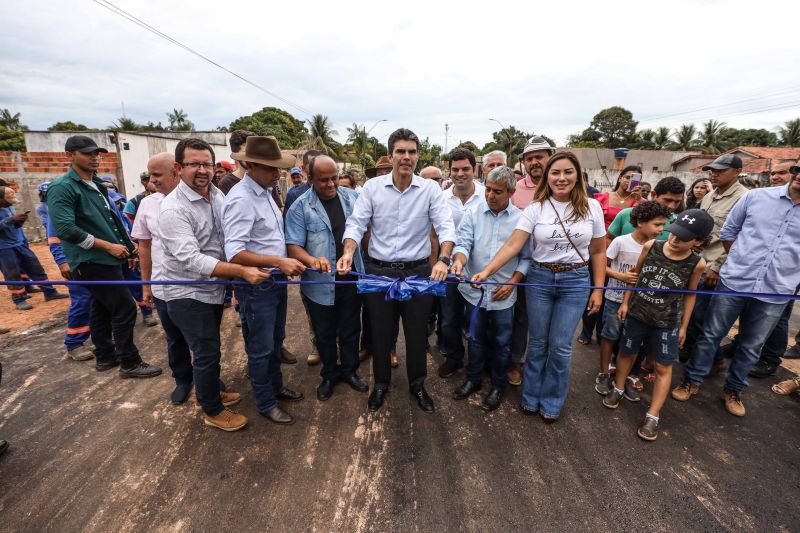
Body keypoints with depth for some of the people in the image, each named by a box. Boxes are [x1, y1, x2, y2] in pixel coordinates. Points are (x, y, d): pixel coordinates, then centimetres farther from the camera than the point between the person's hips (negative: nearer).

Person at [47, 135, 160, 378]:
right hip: (91, 262, -9)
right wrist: (108, 246, -20)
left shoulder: (96, 185, 15)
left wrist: (125, 245, 12)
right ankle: (130, 363, 2)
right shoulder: (62, 188, -13)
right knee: (124, 309, -9)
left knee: (102, 309, 17)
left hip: (105, 259, 9)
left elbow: (111, 220, 20)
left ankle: (105, 357, 30)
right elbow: (65, 229, -22)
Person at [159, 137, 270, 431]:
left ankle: (211, 391, 45)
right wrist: (242, 271, -36)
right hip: (188, 293, -7)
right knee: (207, 352, 2)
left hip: (213, 287, 7)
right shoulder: (173, 208, -22)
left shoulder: (218, 195, 0)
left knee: (209, 348, 22)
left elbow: (230, 239, 10)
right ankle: (213, 411, 24)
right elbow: (191, 259, -30)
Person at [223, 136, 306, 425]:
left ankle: (275, 385, 44)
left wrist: (286, 266, 12)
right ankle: (265, 403, 29)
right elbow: (234, 253, -27)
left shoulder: (265, 192, 8)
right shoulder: (241, 199, -21)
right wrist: (279, 261, -34)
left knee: (276, 340, 23)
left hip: (276, 281, 9)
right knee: (261, 348, 9)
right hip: (256, 286, -8)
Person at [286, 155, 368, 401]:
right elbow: (293, 246, -15)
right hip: (320, 284, -2)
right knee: (324, 334, 16)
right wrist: (312, 260, -36)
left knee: (350, 330, 18)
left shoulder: (352, 197, 1)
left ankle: (349, 370, 40)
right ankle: (329, 374, 39)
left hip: (352, 279, 2)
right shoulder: (300, 207, -10)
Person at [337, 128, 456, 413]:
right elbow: (356, 223, -7)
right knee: (380, 331, 14)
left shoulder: (430, 189, -3)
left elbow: (445, 226, -11)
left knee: (417, 332, 13)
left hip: (418, 271, 0)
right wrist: (348, 252, -26)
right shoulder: (372, 187, -2)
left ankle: (417, 384, 37)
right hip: (379, 270, 1)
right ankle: (381, 382, 38)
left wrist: (443, 259, -29)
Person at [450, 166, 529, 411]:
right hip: (475, 290, 1)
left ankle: (499, 386, 34)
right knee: (476, 339, 18)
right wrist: (459, 260, -30)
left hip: (503, 294, -1)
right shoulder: (473, 212, -2)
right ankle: (473, 379, 37)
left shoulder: (521, 219, -4)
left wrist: (512, 282, -11)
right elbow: (464, 243, -9)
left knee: (501, 342, 14)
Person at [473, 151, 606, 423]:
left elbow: (598, 252, 5)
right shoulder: (536, 208, -6)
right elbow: (512, 245, -15)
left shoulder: (591, 207, -1)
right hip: (539, 278, 0)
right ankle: (531, 397, 31)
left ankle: (552, 402, 27)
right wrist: (486, 271, -27)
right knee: (538, 343, 11)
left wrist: (598, 289, 3)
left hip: (576, 281, 1)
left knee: (560, 346, 4)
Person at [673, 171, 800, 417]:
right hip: (734, 283, -1)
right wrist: (738, 263, 9)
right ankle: (692, 381, 25)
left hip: (775, 294, 1)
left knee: (751, 346, 16)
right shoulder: (756, 196, -3)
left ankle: (733, 390, 35)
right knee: (710, 335, 9)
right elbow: (728, 231, 8)